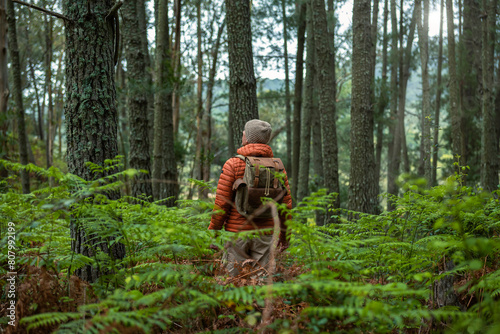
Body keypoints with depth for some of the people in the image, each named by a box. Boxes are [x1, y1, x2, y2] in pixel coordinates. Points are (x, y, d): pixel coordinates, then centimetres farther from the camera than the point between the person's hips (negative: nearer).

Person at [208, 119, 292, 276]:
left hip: (237, 232, -3)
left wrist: (212, 231, 0)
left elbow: (222, 202, -9)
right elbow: (286, 203, 6)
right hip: (265, 234, 3)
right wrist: (284, 235, 16)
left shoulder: (233, 164, -6)